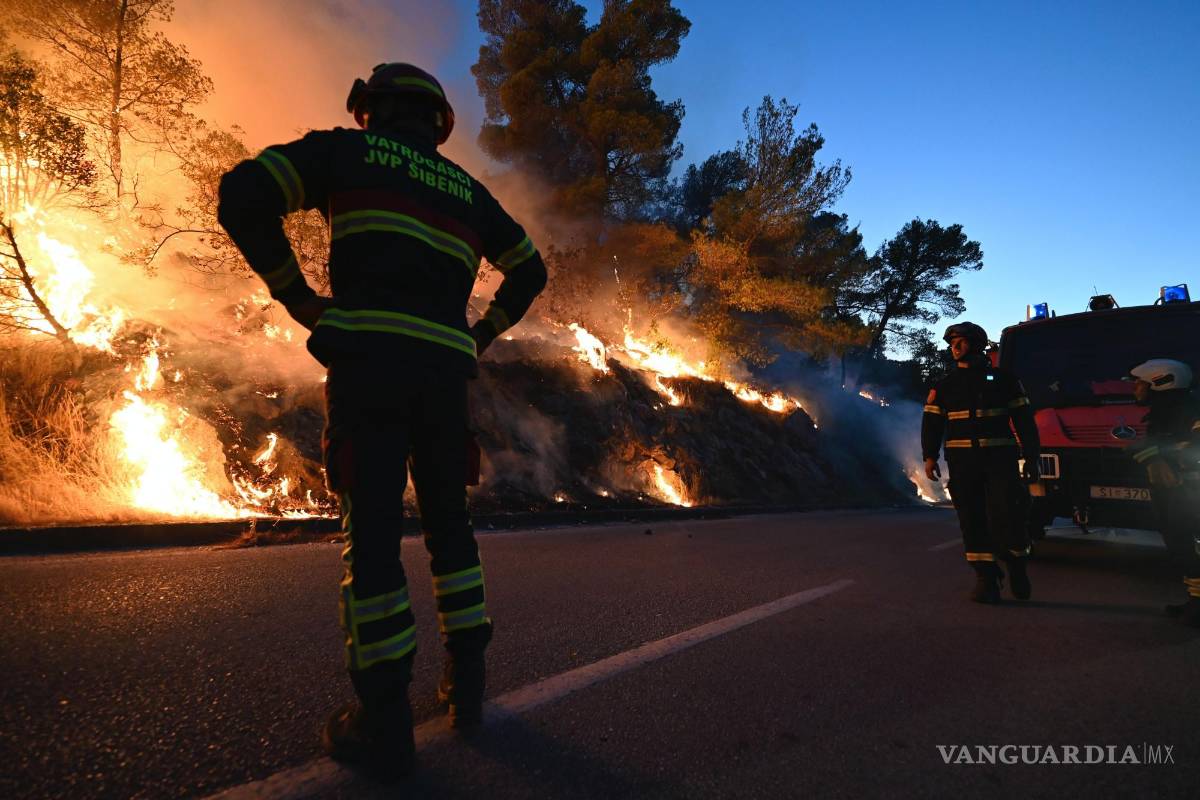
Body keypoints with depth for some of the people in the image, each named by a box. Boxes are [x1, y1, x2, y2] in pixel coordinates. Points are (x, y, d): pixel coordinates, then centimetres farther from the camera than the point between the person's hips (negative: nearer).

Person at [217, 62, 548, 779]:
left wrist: (297, 296, 8)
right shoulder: (467, 189, 25)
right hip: (444, 366, 4)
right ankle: (467, 684, 20)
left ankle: (385, 722, 4)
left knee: (372, 527, -1)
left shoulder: (347, 149, 14)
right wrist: (483, 334, 26)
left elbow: (242, 196, 3)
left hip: (368, 358, -3)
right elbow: (530, 269, 28)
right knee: (449, 522, 14)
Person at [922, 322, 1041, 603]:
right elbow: (932, 423, 8)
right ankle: (986, 578, 7)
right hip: (962, 461, 2)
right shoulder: (945, 385, 12)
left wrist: (1031, 458, 4)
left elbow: (1024, 420, 9)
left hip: (1000, 458, -1)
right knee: (973, 520, 0)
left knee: (1008, 513, -10)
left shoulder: (1004, 379, 9)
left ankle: (1017, 568, 15)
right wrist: (930, 456, -3)